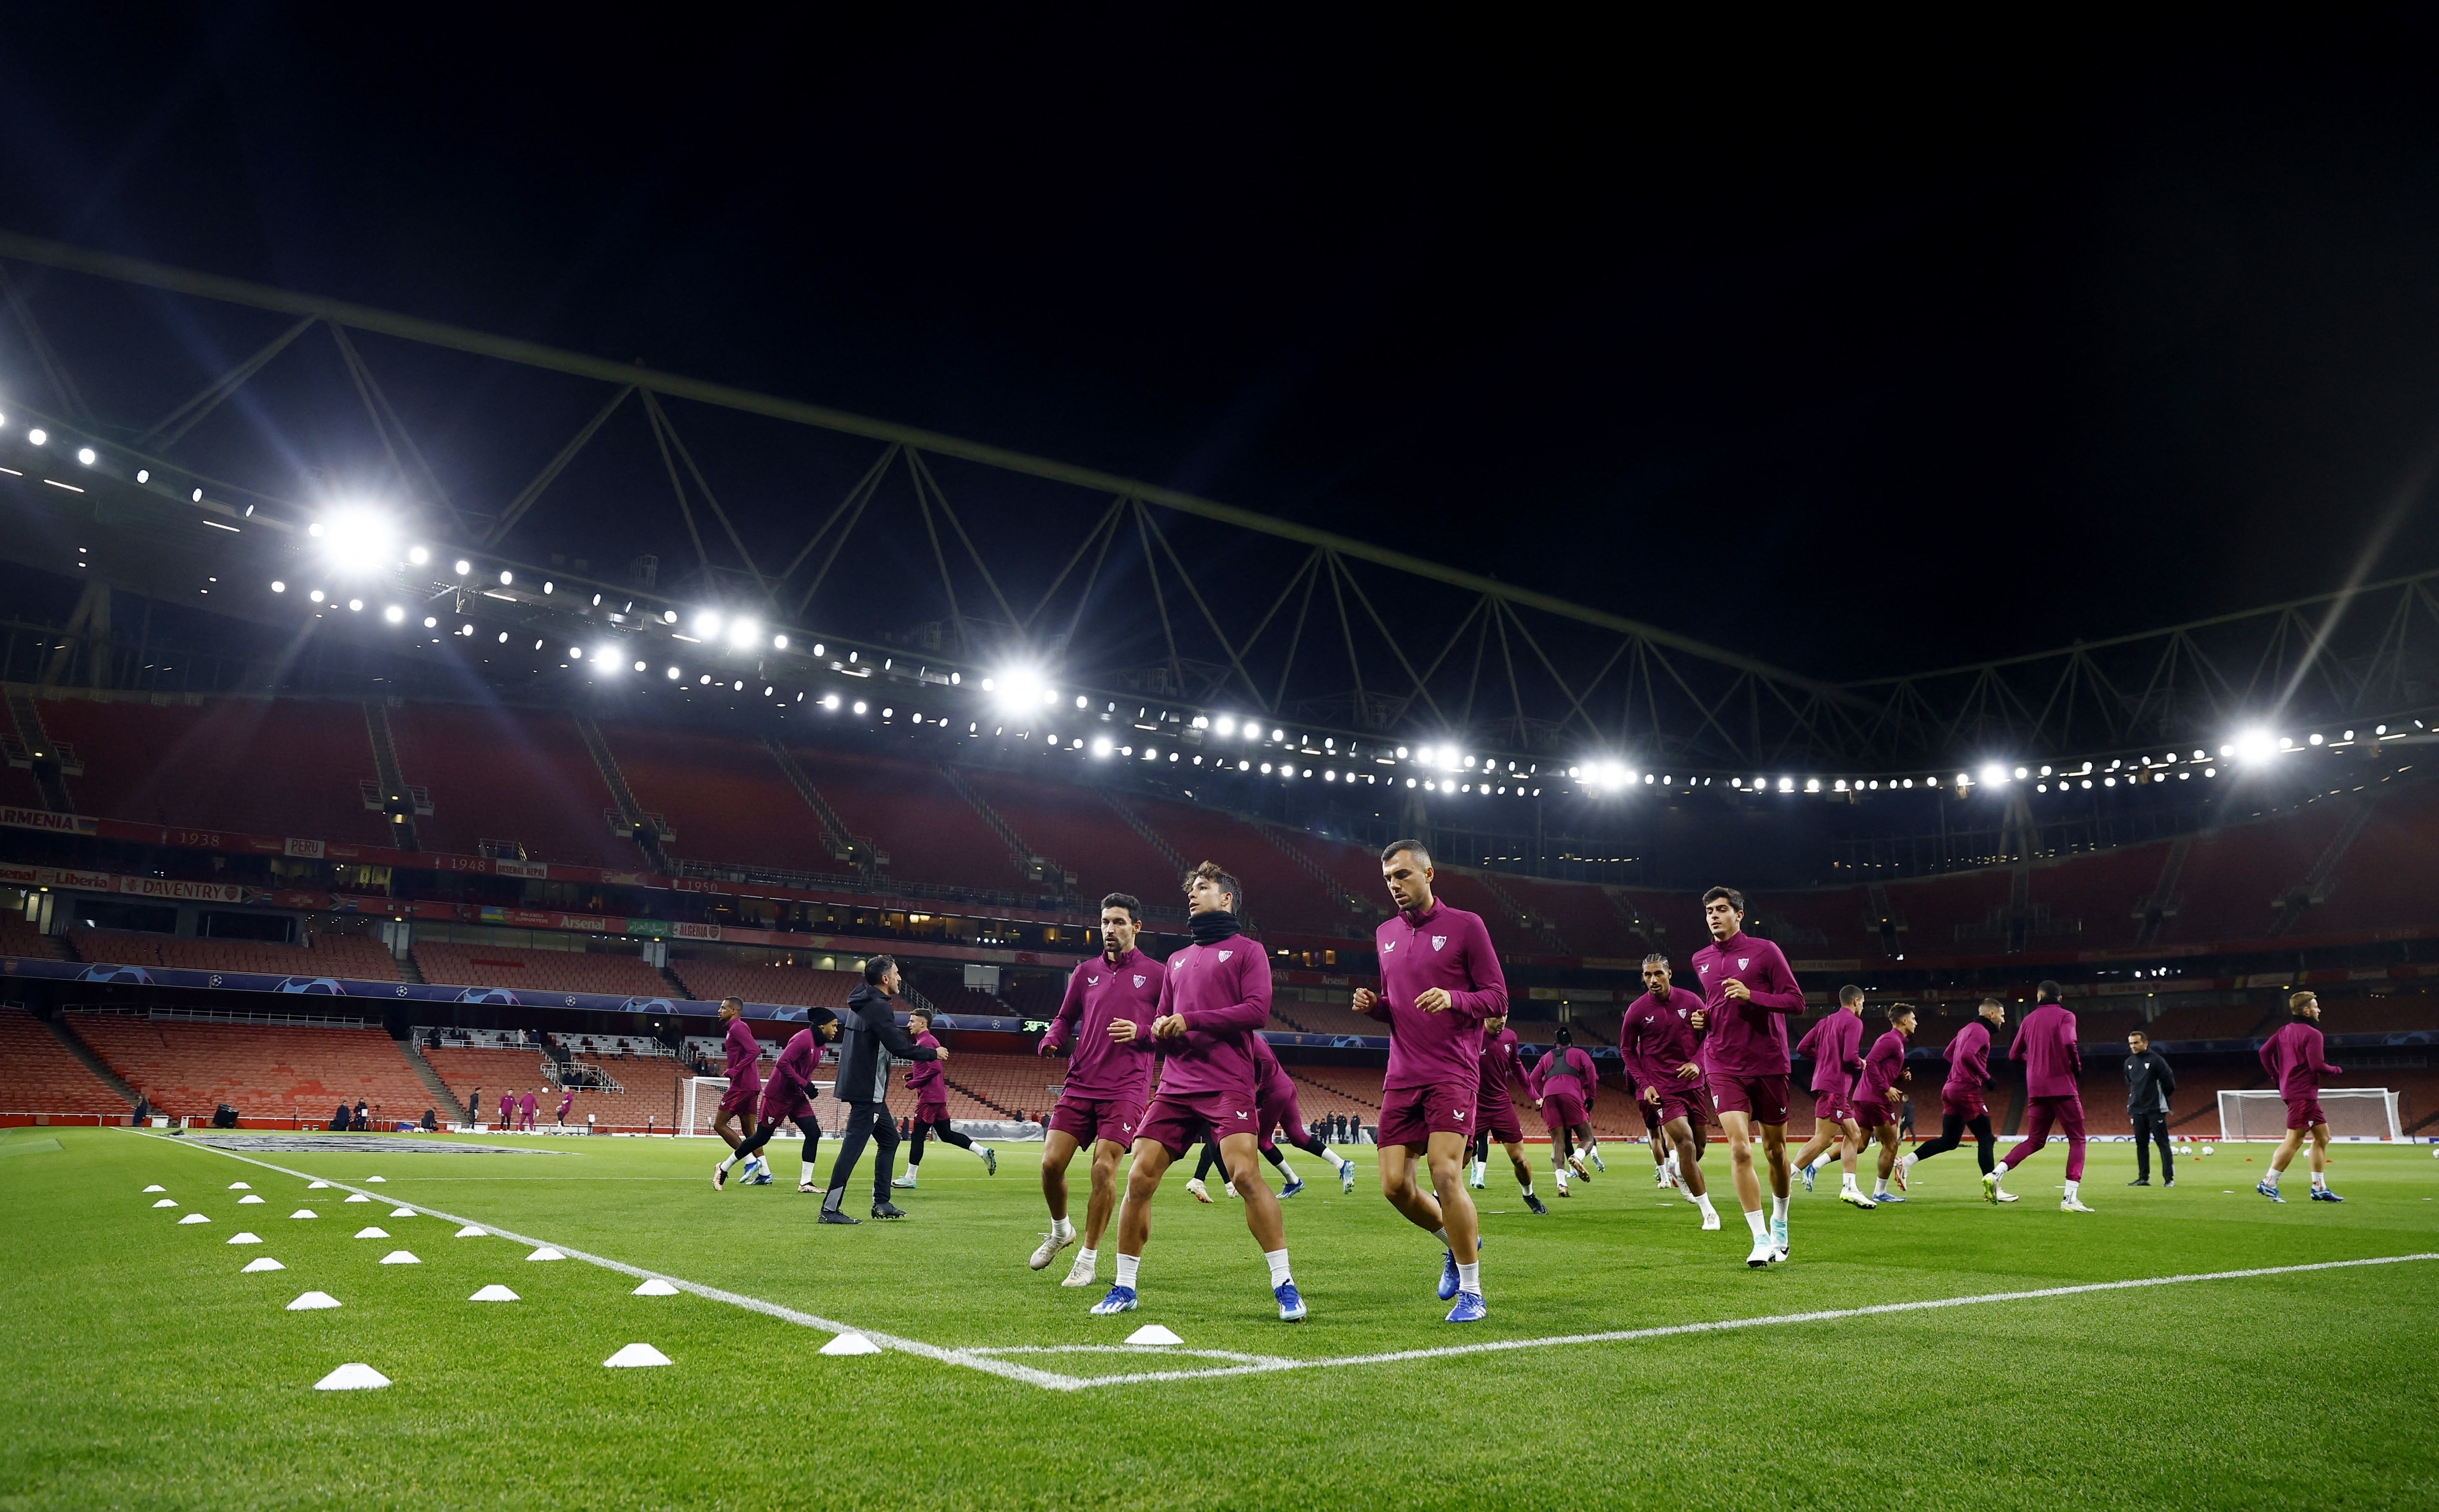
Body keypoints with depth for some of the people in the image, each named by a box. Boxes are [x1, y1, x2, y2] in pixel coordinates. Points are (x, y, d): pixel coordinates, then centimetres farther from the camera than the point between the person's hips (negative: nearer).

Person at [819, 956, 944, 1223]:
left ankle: (881, 1202, 21)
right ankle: (830, 1209, -6)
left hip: (868, 1091, 11)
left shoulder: (861, 1003, 14)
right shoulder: (878, 1007, -17)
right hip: (867, 1091, -11)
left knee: (890, 1139, 18)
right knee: (853, 1147, -8)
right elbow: (900, 1048, -22)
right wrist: (934, 1053, -9)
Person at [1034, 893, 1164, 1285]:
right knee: (1051, 1162, -5)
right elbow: (1065, 1018, 22)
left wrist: (1141, 1031, -15)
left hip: (1126, 1087, -3)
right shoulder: (1086, 972, 14)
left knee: (1104, 1168, -12)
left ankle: (1089, 1260, 4)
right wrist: (1052, 1040, 1)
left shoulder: (1156, 974, 3)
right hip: (1080, 1083, 4)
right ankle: (1060, 1230, 24)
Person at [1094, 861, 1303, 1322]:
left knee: (1245, 1175, -20)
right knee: (1140, 1180, -3)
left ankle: (1285, 1285, -8)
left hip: (1228, 1085, -6)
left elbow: (1257, 1010, -9)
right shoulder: (1178, 960, 25)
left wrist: (1191, 1020, -12)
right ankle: (1125, 1288, 10)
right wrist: (1160, 1029, 2)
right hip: (1176, 1087, 6)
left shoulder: (1247, 951, 6)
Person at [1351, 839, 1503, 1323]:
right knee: (1395, 1184, 0)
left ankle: (1472, 1292, 0)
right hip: (1402, 1077, 6)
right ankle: (1458, 1242, 29)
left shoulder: (1465, 925, -2)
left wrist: (1453, 999, -22)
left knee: (1445, 1173, -16)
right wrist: (1372, 1005, 1)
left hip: (1453, 1073, -6)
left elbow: (1497, 999, -3)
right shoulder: (1386, 934, 15)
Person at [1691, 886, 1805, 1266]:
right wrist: (1704, 1020, 4)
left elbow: (1796, 1001, -6)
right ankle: (1761, 1241, -10)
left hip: (1769, 1065, -2)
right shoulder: (1701, 960, 10)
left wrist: (1752, 996, -19)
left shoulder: (1764, 951, -3)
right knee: (1739, 1150, -13)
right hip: (1724, 1069, 2)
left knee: (1774, 1149, 11)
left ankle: (1779, 1221, 37)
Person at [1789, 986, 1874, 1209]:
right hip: (1835, 1087, -10)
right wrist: (1861, 1065, 3)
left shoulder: (1827, 1022, 19)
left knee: (1854, 1135, 12)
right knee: (1824, 1138, -13)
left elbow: (1803, 1048, 15)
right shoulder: (1853, 1022, -6)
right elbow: (1850, 1057, -17)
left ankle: (1849, 1188, 8)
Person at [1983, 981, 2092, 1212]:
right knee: (2077, 1140, 3)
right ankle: (2071, 1199, -9)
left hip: (2035, 1089, 5)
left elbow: (2014, 1055, 14)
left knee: (2034, 1141, 11)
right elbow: (2068, 1043, -20)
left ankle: (1995, 1175, -9)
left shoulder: (2029, 1019, 13)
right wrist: (2077, 1068, -4)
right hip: (2062, 1087, -5)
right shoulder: (2065, 1016, 0)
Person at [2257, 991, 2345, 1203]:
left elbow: (2265, 1052, 11)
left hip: (2290, 1088, 10)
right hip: (2304, 1093, -10)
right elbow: (2317, 1066, -19)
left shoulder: (2284, 1031, 13)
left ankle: (2319, 1189, 17)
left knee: (2323, 1136, 14)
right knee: (2294, 1140, -8)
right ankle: (2268, 1184, -7)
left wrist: (2277, 1075, 16)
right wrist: (2337, 1071, 0)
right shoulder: (2312, 1034, -13)